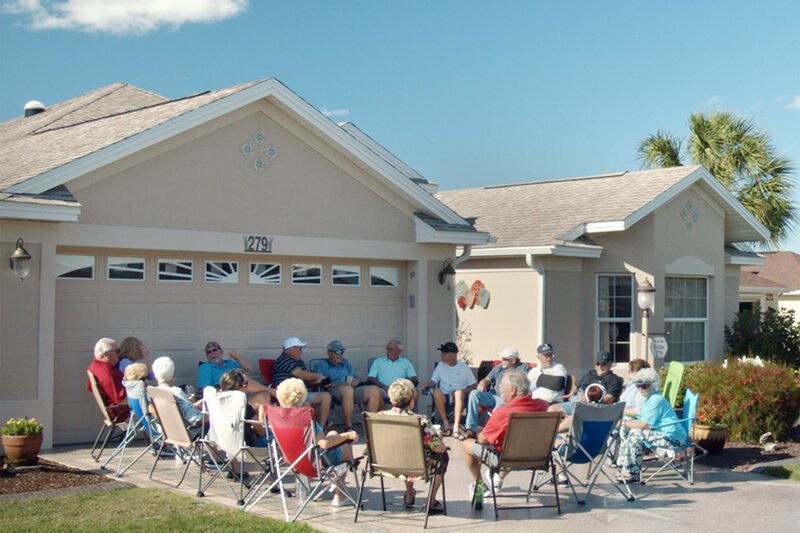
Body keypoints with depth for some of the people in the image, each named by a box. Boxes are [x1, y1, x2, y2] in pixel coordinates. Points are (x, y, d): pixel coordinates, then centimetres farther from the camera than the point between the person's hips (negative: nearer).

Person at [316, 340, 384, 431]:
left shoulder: (346, 363, 34)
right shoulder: (322, 366, 16)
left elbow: (357, 378, 29)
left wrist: (356, 381, 3)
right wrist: (338, 385, -15)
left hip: (354, 389, 6)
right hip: (334, 391, -5)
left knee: (374, 390, -22)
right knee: (347, 389, -42)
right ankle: (348, 427, -40)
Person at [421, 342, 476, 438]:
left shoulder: (464, 367, 5)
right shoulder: (440, 365, 13)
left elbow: (474, 385, 3)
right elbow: (433, 381, 11)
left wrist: (464, 391, -15)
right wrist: (427, 384, -12)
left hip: (459, 397, -2)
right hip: (444, 397, 2)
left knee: (459, 392, -37)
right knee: (436, 392, -32)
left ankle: (456, 425, -41)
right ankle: (446, 423, -27)